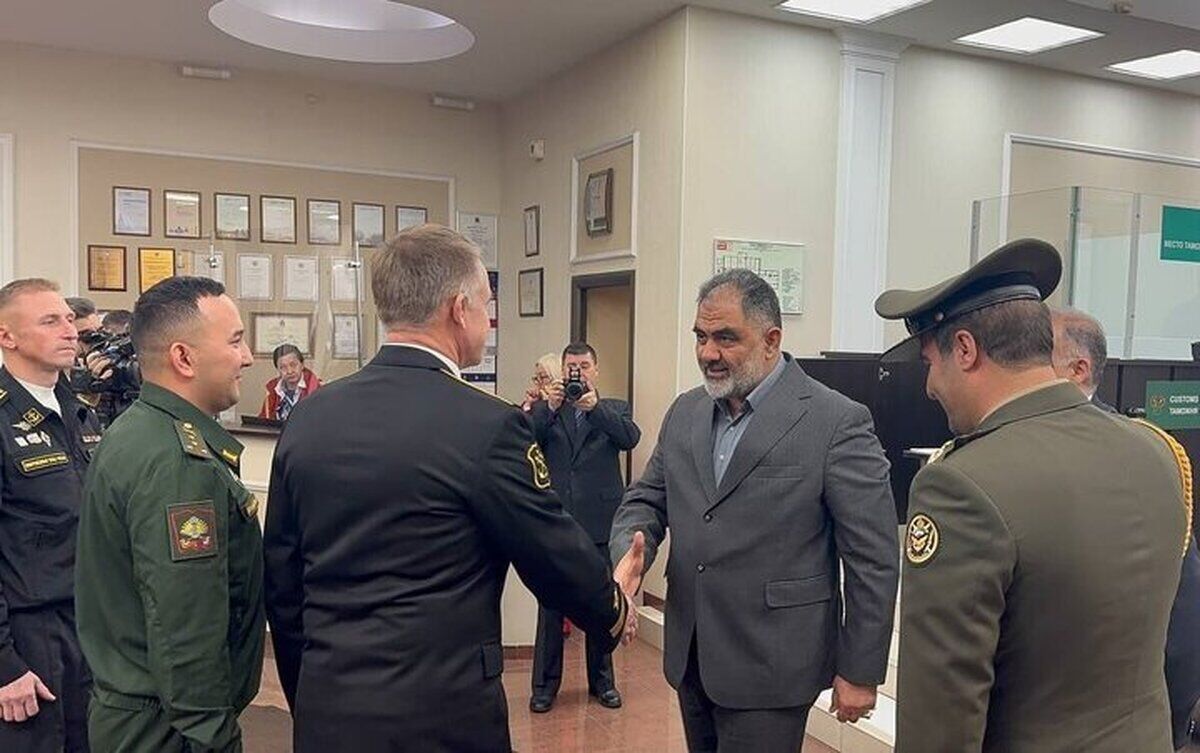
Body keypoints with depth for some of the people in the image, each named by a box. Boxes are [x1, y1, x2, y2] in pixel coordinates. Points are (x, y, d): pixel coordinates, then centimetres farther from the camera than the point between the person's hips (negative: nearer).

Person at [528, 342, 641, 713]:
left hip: (600, 523, 0)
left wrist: (595, 406, -24)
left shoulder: (614, 409, 8)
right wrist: (549, 407, -22)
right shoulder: (544, 410, 8)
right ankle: (545, 684, 17)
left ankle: (602, 681, 25)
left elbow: (631, 438, -12)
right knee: (550, 605, 6)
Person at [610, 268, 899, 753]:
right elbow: (646, 499, 10)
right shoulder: (684, 413, 6)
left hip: (770, 668, -6)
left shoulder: (838, 422, -13)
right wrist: (631, 553, -12)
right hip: (690, 657, 6)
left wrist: (860, 672, -8)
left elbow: (874, 558, -11)